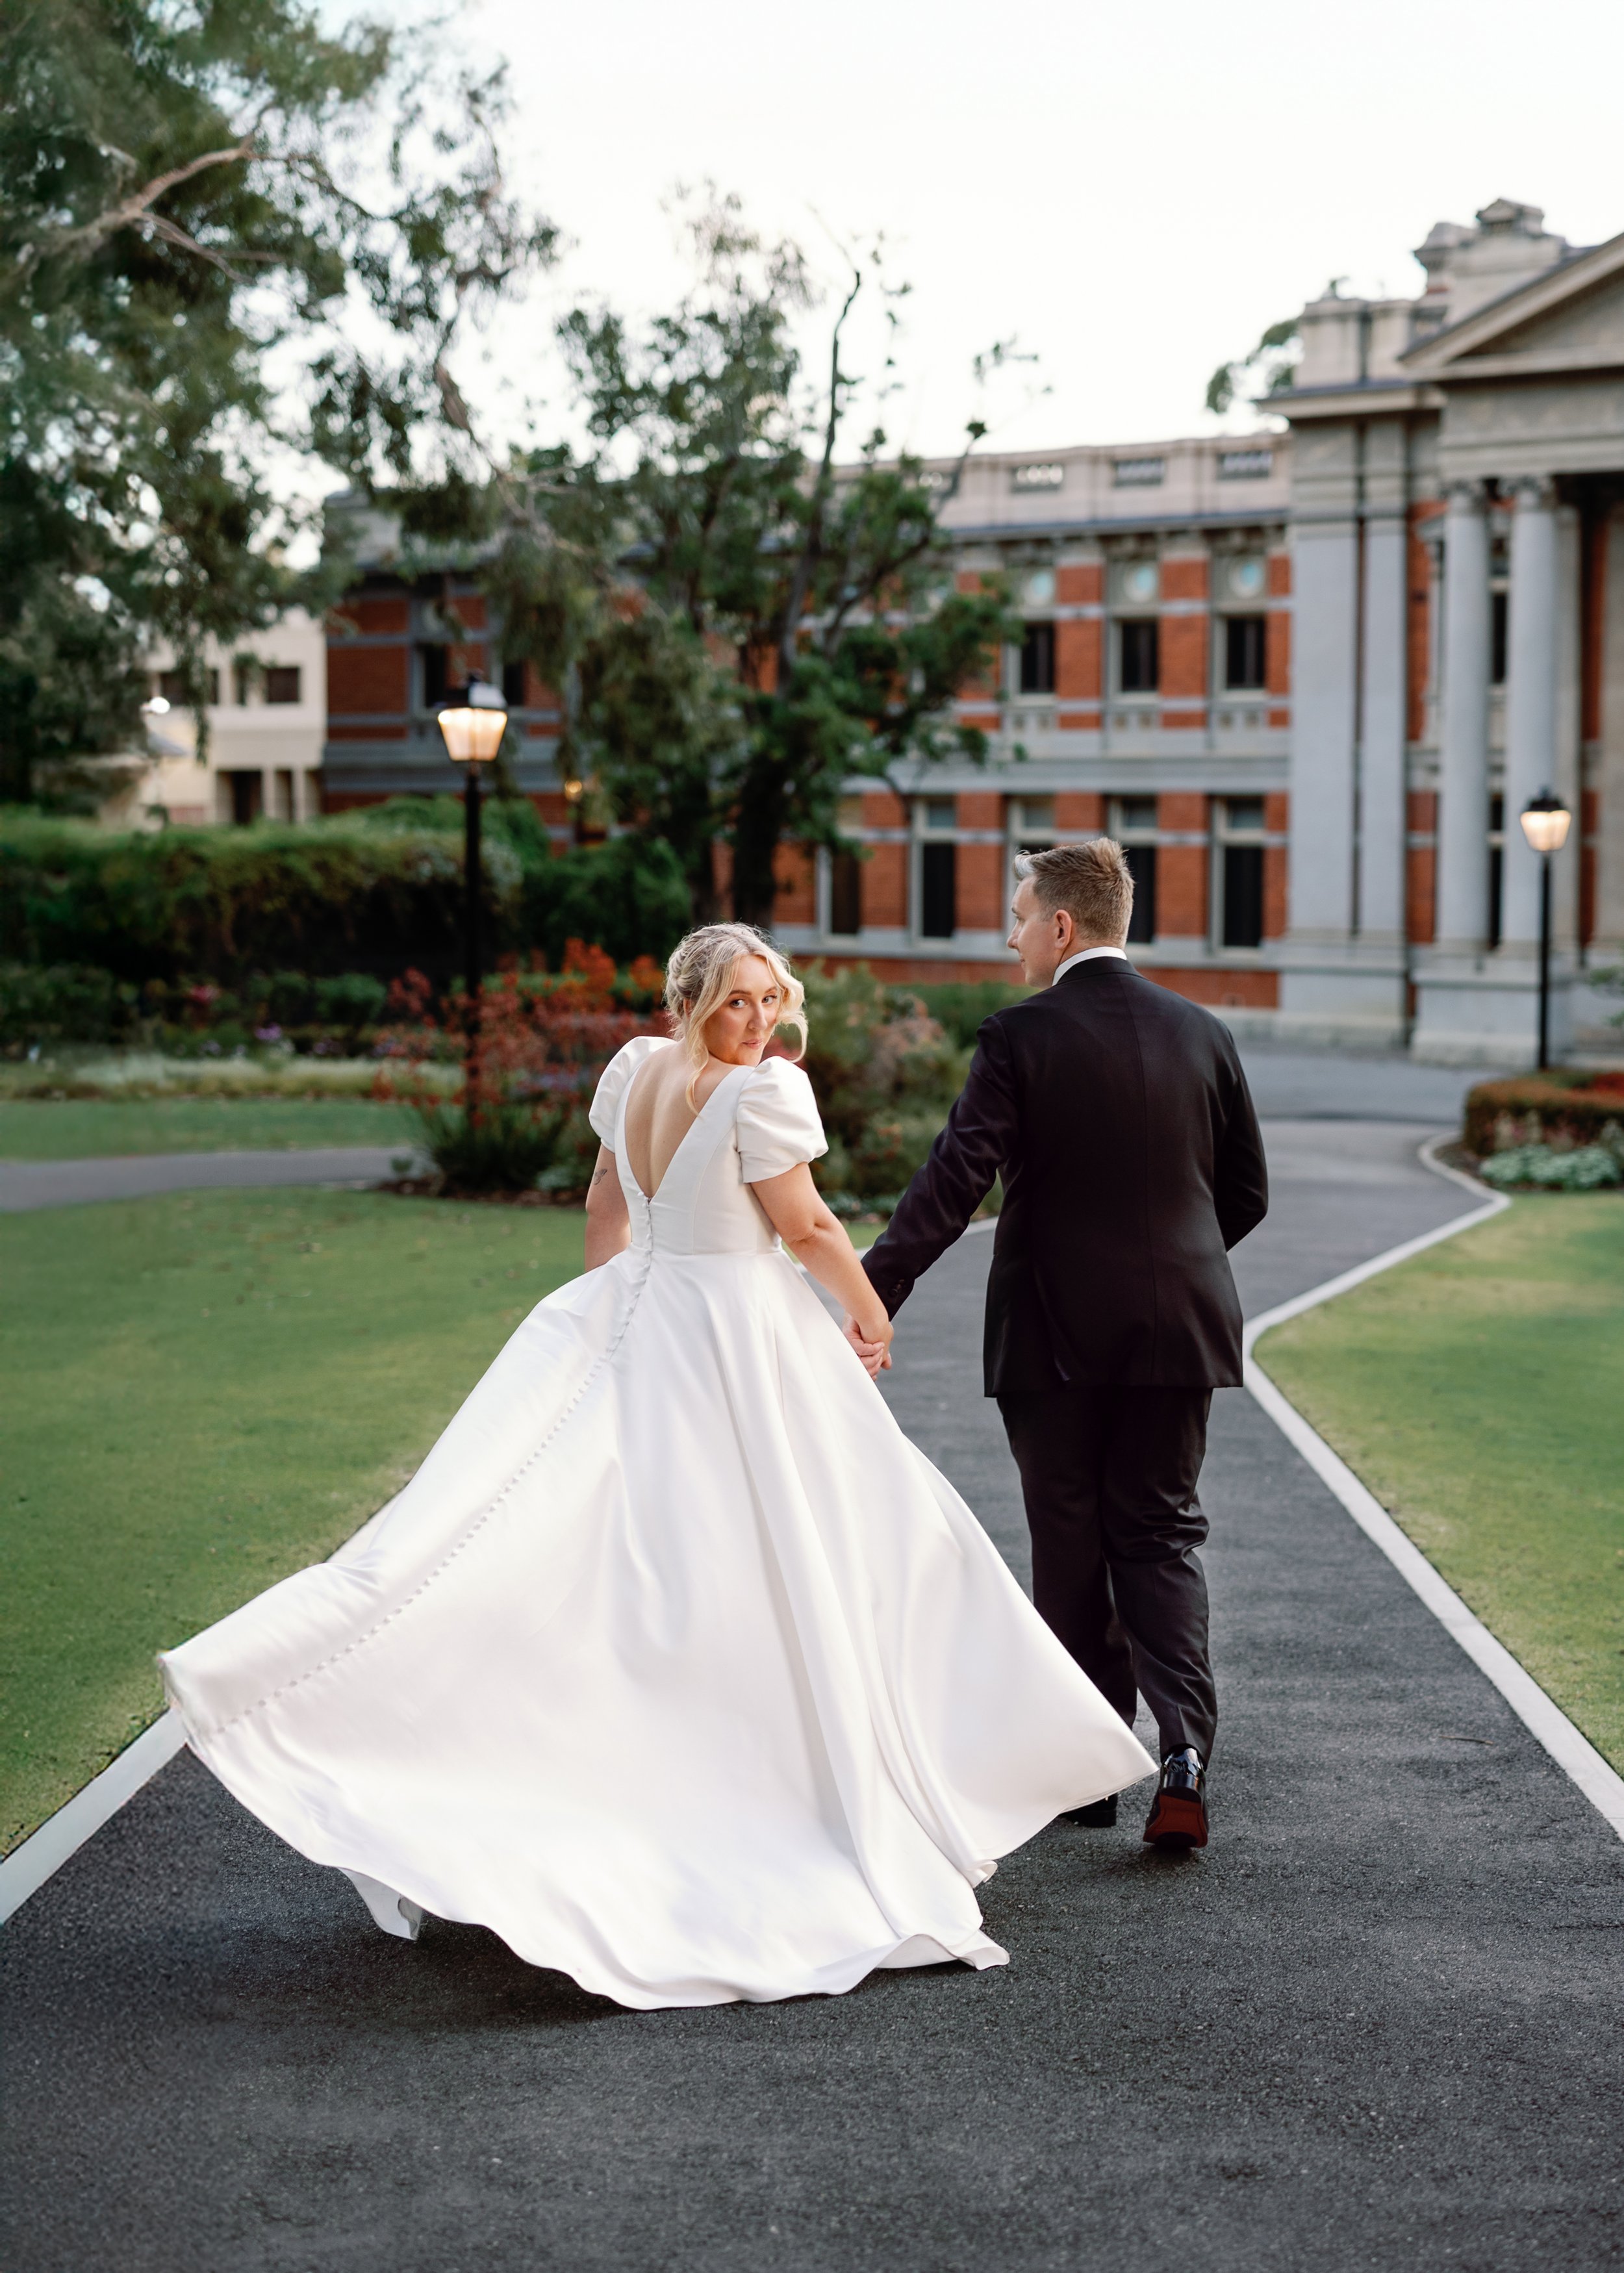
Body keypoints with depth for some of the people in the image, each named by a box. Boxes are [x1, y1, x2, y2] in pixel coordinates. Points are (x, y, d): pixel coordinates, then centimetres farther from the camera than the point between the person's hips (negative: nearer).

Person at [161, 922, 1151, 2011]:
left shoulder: (634, 1066, 6)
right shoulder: (764, 1089, -16)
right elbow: (807, 1229, -11)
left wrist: (606, 1307, 28)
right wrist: (875, 1317, 5)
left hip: (632, 1323, 7)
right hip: (739, 1341, -7)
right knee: (794, 1566, 4)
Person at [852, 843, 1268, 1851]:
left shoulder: (1020, 1038, -9)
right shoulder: (1204, 1033, 3)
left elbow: (955, 1180, -18)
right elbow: (1247, 1191, 8)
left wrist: (873, 1294, -21)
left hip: (1054, 1333, -3)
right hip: (1177, 1328, 3)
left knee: (1072, 1549, 9)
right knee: (1161, 1537, 10)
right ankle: (1185, 1750, -9)